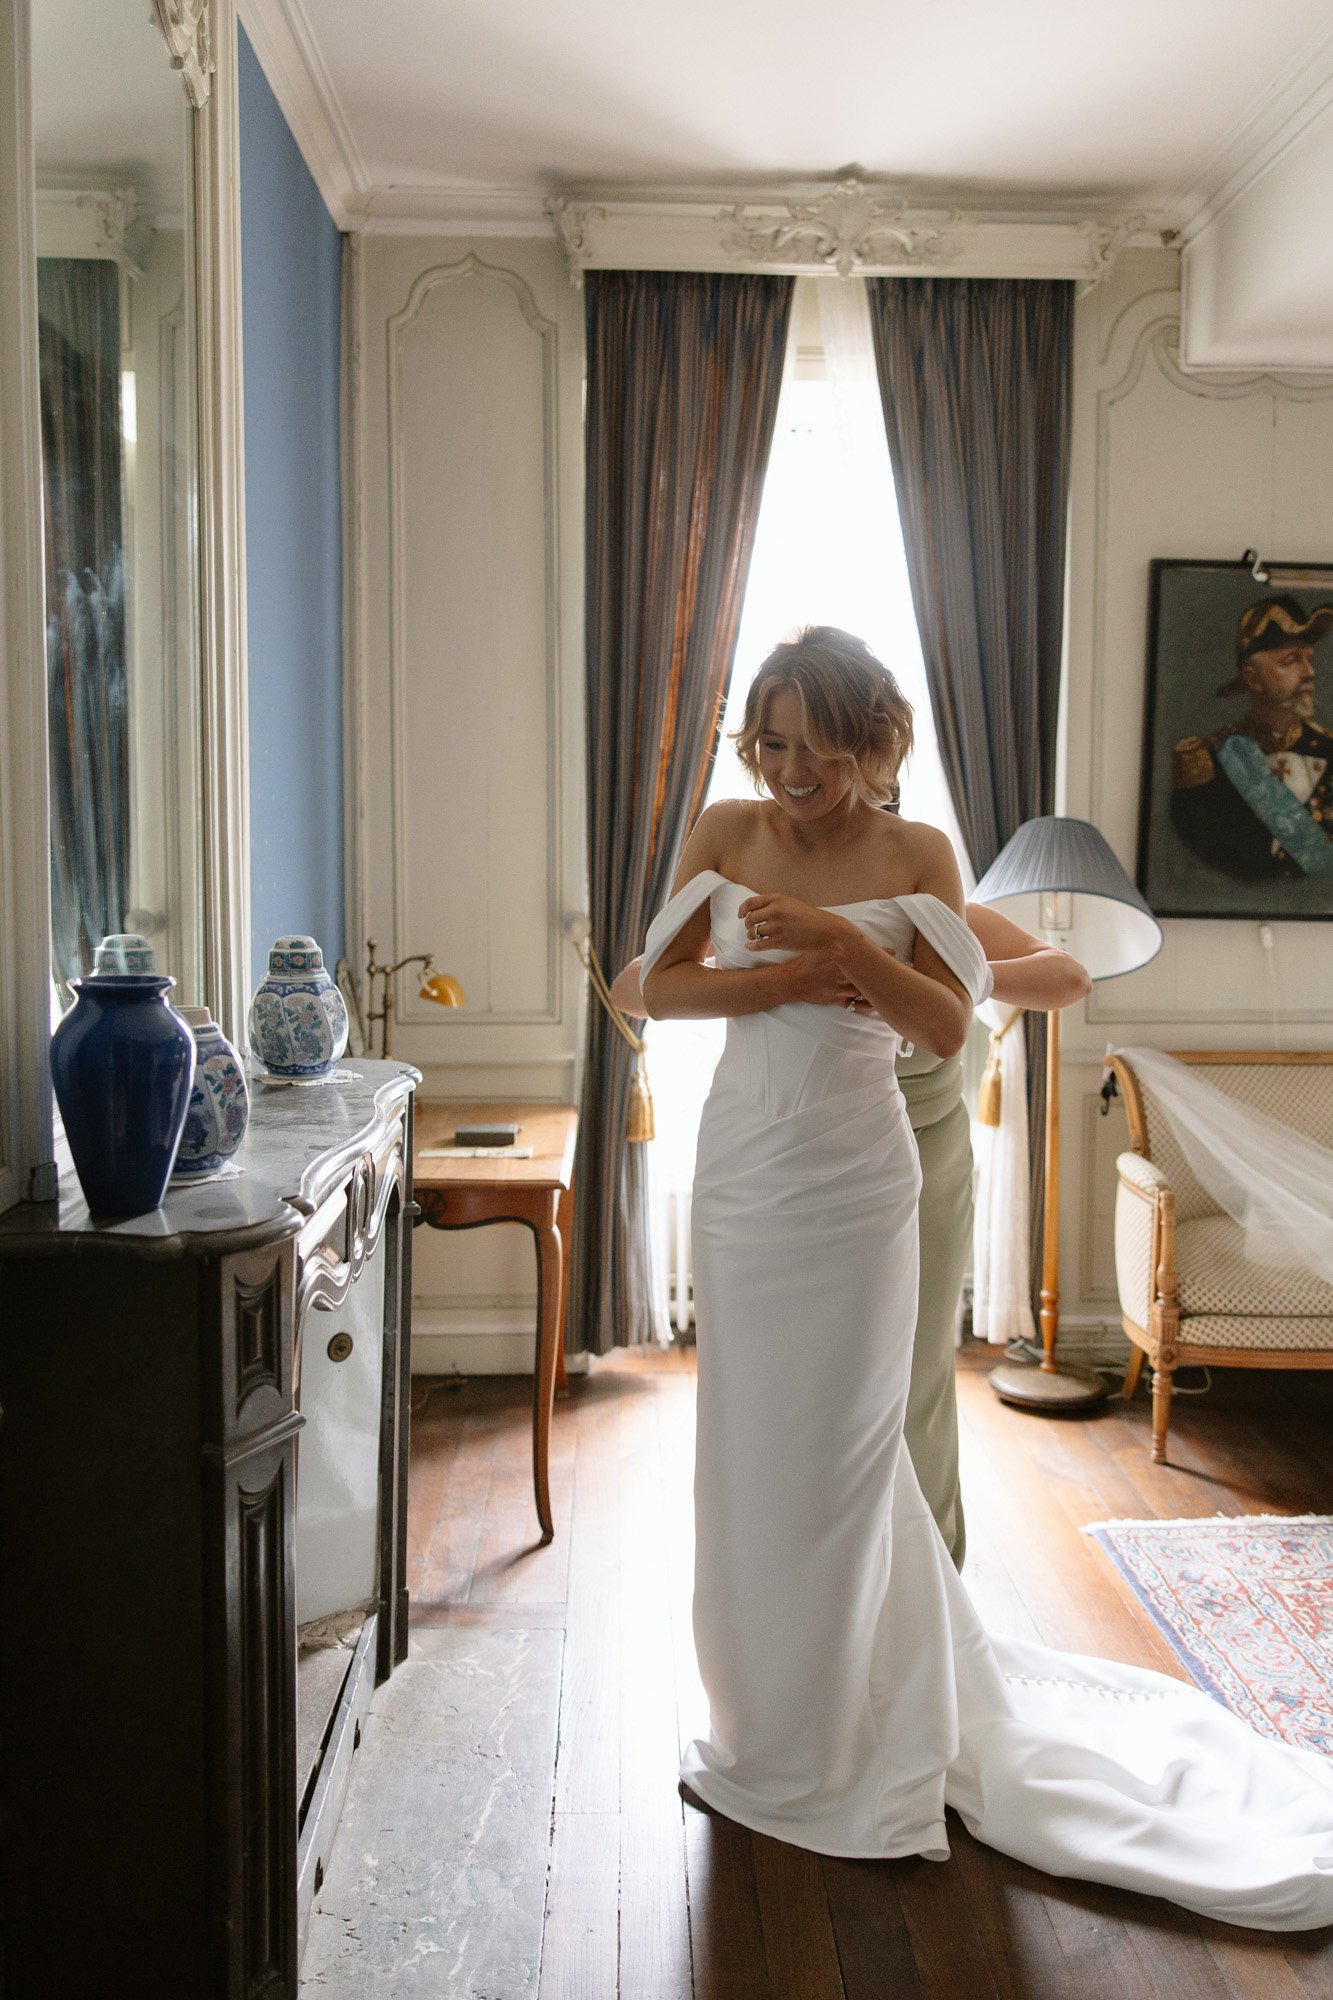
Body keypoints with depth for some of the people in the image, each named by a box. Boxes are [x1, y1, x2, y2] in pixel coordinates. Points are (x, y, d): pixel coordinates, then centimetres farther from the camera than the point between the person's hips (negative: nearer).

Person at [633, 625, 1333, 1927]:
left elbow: (948, 1026, -8)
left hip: (850, 1174, -3)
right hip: (739, 1162, 3)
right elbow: (659, 988, -2)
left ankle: (849, 1737, 23)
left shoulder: (914, 853, -3)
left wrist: (844, 940, -21)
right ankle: (766, 1718, 33)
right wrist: (791, 979, -16)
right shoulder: (726, 835, 3)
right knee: (746, 1441, 12)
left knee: (839, 1444, 3)